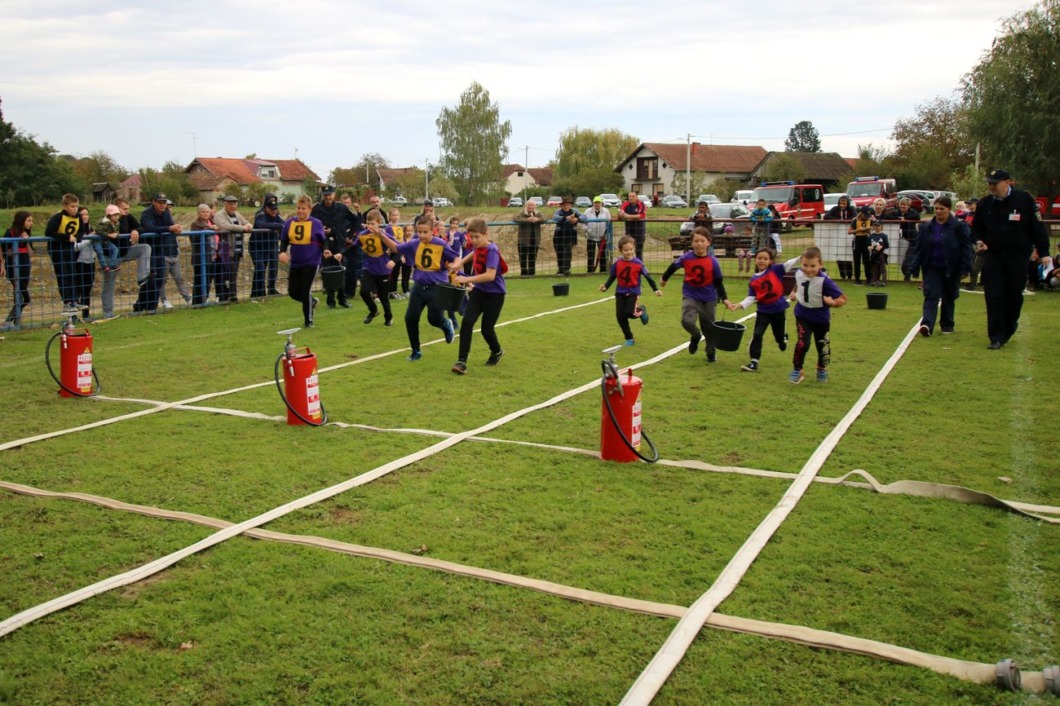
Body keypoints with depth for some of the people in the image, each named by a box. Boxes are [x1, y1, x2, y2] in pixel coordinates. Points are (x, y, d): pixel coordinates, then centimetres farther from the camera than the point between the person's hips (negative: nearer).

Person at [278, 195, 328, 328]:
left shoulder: (316, 223, -8)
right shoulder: (289, 222, 0)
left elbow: (322, 242, 0)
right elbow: (284, 241, 8)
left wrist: (324, 251, -20)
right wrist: (282, 252, -10)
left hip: (311, 263, -4)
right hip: (295, 263, 4)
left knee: (305, 291, -5)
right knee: (293, 292, 7)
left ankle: (309, 321, 13)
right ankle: (312, 302, 38)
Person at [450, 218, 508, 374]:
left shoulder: (491, 251, -23)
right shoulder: (478, 247, 0)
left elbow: (490, 275, -36)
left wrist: (467, 279, -39)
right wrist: (460, 262, 14)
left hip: (494, 294, -6)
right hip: (478, 291, 6)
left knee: (486, 329, 2)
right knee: (467, 322, -13)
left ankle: (497, 352, 35)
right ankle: (462, 361, -12)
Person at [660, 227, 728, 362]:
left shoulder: (713, 262, -14)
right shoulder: (686, 258, -13)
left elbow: (719, 282, -3)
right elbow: (673, 267, 7)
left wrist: (724, 298, -11)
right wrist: (664, 279, 23)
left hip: (708, 299, 0)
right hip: (690, 296, 0)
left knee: (709, 328, 11)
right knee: (686, 320, -23)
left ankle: (711, 353, 33)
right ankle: (696, 337, 12)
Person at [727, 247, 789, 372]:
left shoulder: (776, 270, -7)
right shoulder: (753, 280, -4)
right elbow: (751, 298, -5)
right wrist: (739, 305, -19)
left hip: (779, 309, -1)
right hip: (763, 311, 1)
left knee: (779, 337, 14)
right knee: (757, 335, -11)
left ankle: (783, 336, 54)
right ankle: (754, 363, -7)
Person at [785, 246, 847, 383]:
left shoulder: (824, 281, -29)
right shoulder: (799, 273, -14)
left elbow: (843, 298, -26)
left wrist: (833, 302, -42)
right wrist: (794, 292, 5)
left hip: (821, 318, -1)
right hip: (802, 315, 1)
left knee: (822, 345, 16)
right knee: (802, 343, -16)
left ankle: (822, 369, 44)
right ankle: (797, 370, 5)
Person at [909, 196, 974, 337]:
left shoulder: (959, 226, -6)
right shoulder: (926, 227, 3)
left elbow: (966, 247, -7)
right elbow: (919, 248, 5)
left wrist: (965, 268, -13)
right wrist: (914, 266, -2)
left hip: (951, 269, -1)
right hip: (932, 268, 1)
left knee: (948, 298, 12)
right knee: (931, 296, -11)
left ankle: (947, 324, 26)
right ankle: (927, 324, -23)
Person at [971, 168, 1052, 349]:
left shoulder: (1024, 199, -5)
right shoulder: (984, 204, 3)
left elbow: (1037, 226, -2)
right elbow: (976, 227, 16)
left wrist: (1044, 253, -5)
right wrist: (978, 240, -6)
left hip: (1018, 255, -1)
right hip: (992, 255, 2)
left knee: (1014, 295, 7)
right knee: (994, 296, -6)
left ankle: (1008, 330, 28)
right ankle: (996, 337, -3)